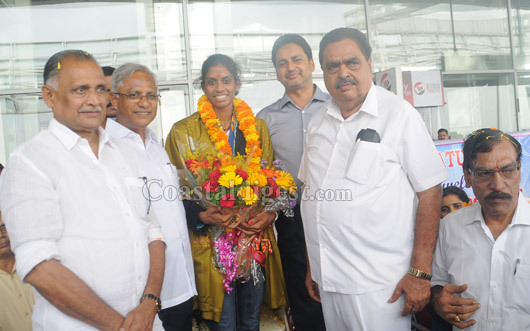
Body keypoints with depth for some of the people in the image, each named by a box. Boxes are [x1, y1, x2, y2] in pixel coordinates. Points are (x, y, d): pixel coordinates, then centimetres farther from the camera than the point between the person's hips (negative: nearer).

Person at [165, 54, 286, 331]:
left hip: (256, 237, 3)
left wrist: (270, 213, -8)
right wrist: (201, 215, -17)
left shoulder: (257, 127, 7)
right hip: (211, 242, -2)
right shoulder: (183, 131, -1)